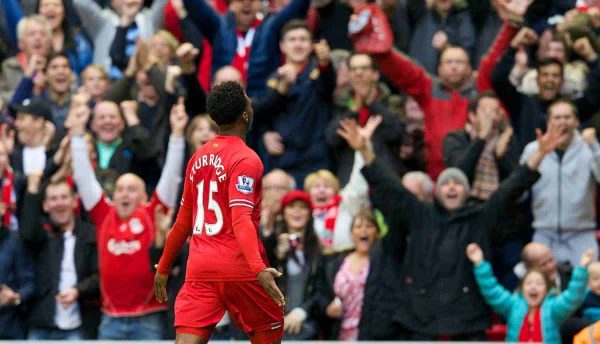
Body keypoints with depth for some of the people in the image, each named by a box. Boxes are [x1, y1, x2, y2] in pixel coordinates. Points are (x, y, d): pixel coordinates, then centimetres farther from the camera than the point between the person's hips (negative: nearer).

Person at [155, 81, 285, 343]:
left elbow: (184, 221, 19)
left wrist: (163, 268, 28)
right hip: (238, 268, -5)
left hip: (199, 267, 5)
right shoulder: (246, 159, -8)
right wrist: (259, 269, -31)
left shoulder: (199, 157, 13)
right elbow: (241, 219, -21)